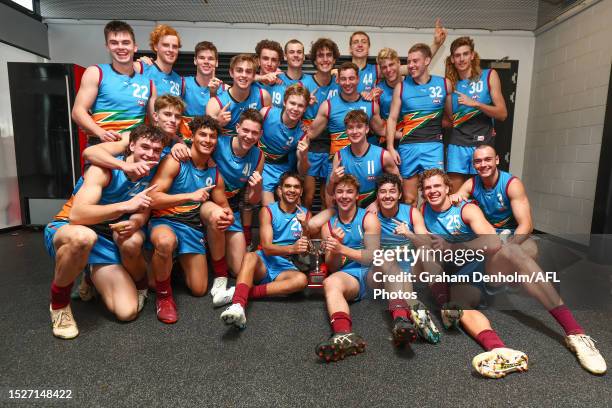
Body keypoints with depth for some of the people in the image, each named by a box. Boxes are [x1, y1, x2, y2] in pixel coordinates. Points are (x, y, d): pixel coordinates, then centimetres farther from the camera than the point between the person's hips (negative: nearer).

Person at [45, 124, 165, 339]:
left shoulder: (151, 177, -5)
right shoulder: (105, 169, -22)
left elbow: (142, 215, -6)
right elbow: (77, 215, -33)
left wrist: (134, 224, -30)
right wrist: (126, 205, -42)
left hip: (106, 240, 4)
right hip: (65, 230, -3)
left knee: (127, 312, -16)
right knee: (83, 236, -44)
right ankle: (58, 301, -15)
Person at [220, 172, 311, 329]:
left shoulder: (305, 214, 8)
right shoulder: (268, 211, 1)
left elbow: (305, 251, 1)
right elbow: (267, 248, -10)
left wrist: (305, 228, -19)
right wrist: (292, 248, -30)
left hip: (286, 269, 2)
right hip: (264, 264, -1)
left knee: (302, 279, -31)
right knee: (250, 256, -33)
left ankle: (241, 292, -32)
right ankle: (238, 306, -51)